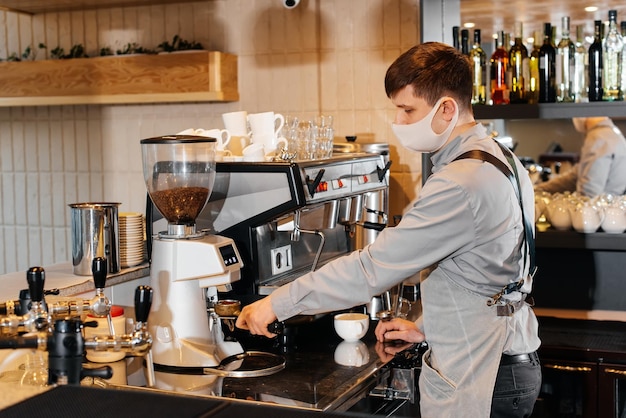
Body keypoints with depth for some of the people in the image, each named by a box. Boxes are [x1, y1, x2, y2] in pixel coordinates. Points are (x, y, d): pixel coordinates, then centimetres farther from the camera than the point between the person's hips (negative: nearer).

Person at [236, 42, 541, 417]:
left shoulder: (461, 183, -24)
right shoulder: (501, 161, 8)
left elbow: (373, 267, -25)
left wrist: (277, 304, -17)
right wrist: (428, 327, 15)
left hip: (480, 382, -10)